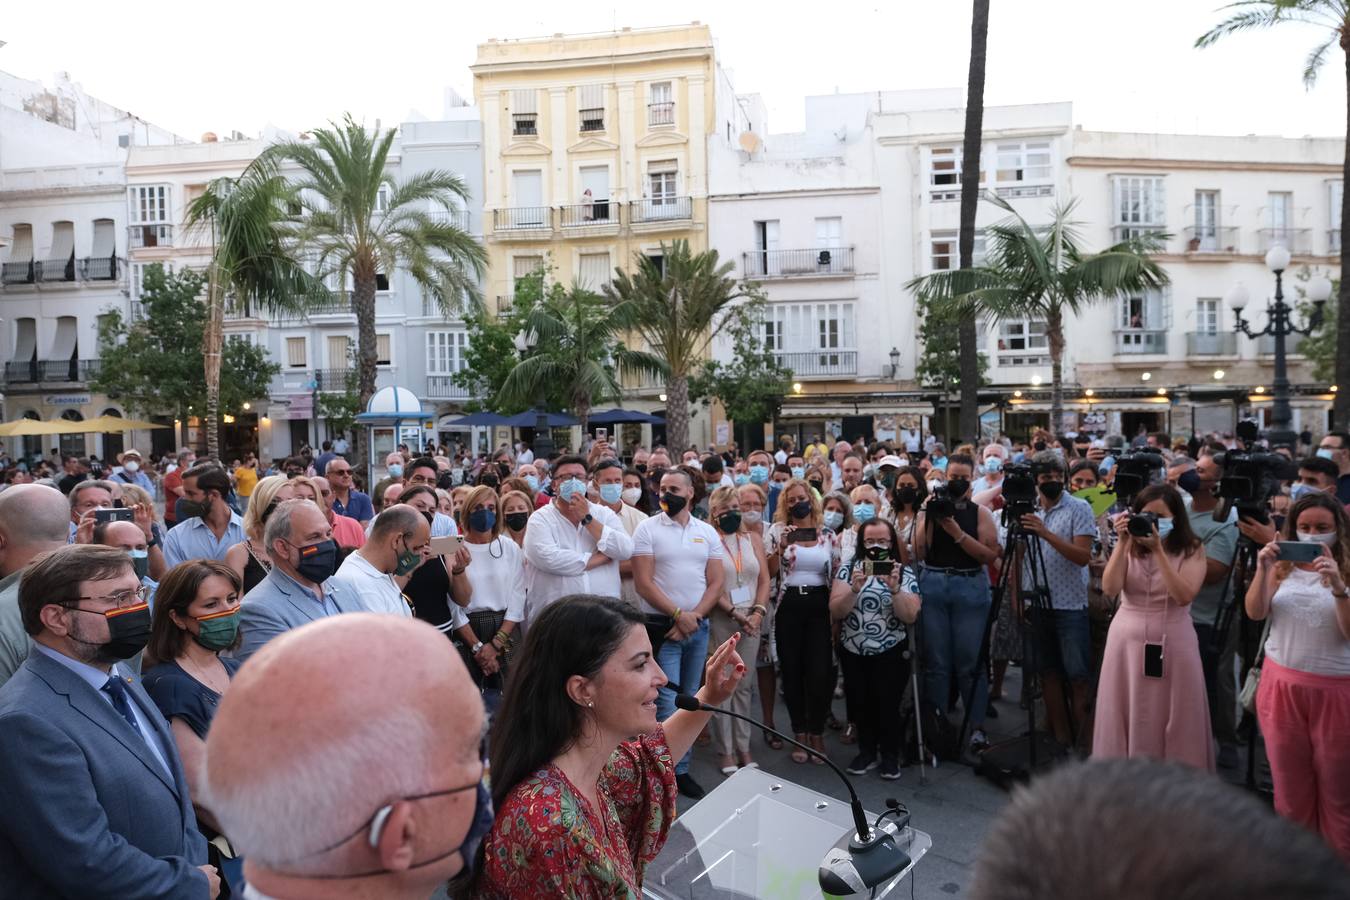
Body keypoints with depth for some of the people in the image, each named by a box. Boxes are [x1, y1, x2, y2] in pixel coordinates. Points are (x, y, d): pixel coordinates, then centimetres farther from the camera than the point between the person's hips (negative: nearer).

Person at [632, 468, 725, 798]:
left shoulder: (707, 532, 7)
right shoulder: (648, 529, -4)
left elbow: (715, 583, 4)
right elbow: (643, 583, -10)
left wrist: (693, 616, -9)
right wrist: (678, 615, -14)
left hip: (698, 627, 4)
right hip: (662, 627, -4)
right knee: (667, 704, -6)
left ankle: (681, 768, 23)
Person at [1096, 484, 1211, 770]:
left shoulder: (1192, 550, -2)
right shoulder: (1129, 547, 2)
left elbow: (1184, 595, -18)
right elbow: (1110, 588, -13)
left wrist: (1158, 550, -22)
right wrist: (1122, 543, -18)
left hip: (1173, 642, -2)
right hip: (1128, 640, 2)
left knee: (1172, 720, 4)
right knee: (1128, 717, 7)